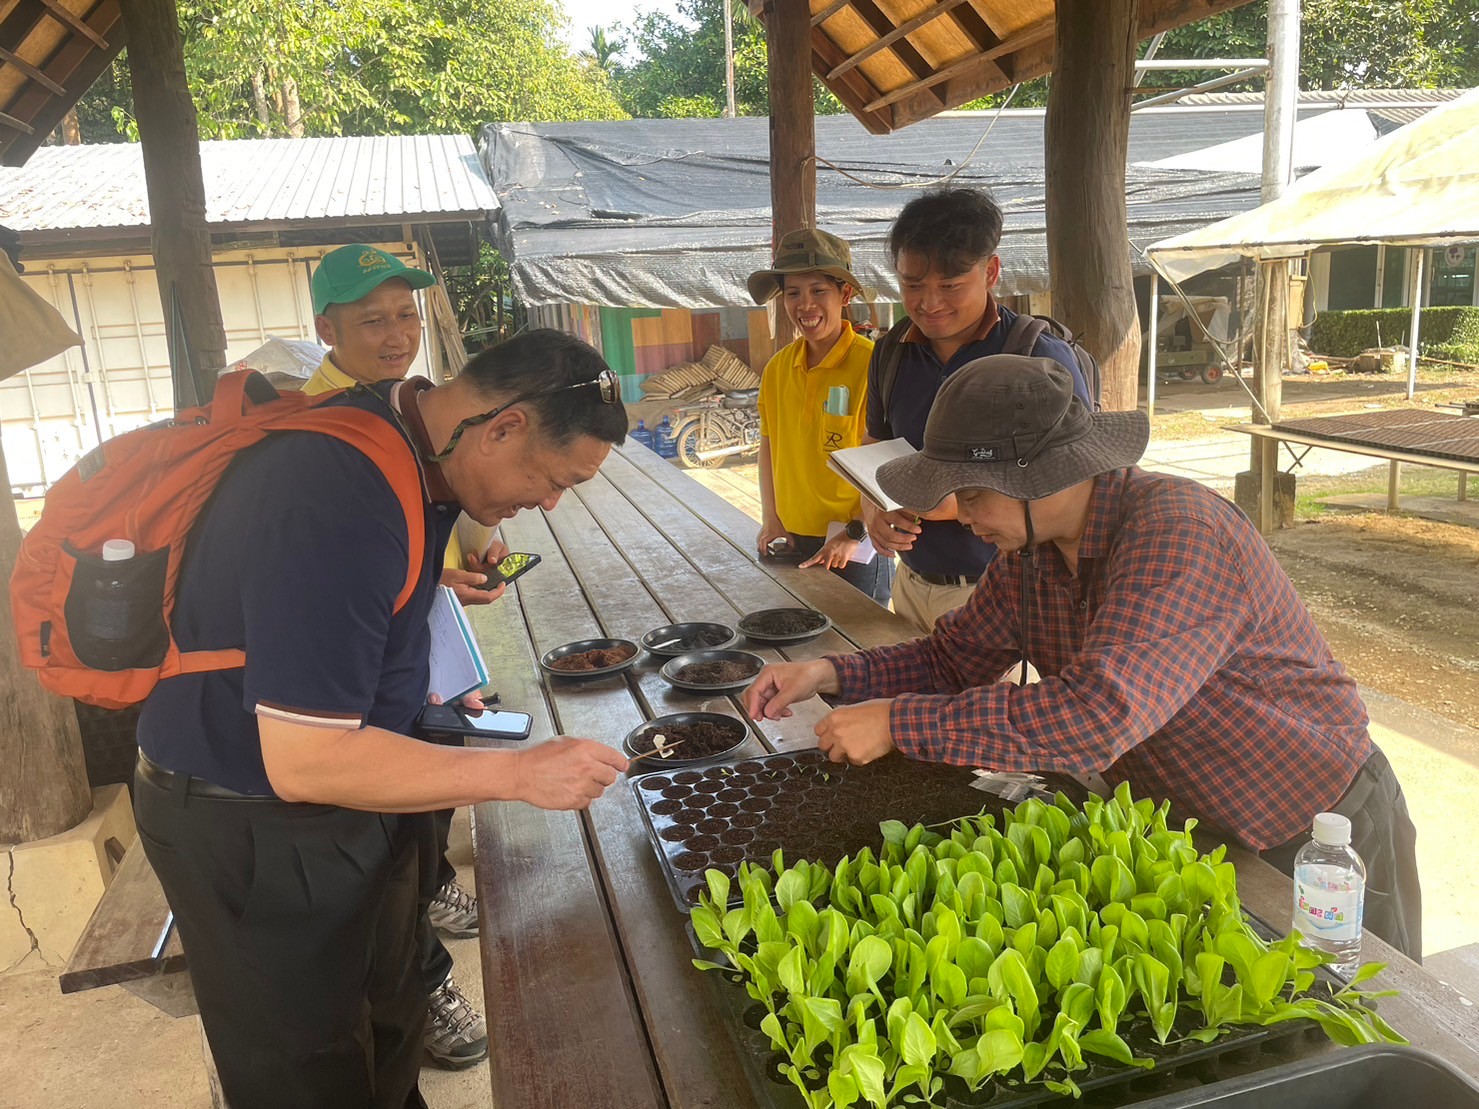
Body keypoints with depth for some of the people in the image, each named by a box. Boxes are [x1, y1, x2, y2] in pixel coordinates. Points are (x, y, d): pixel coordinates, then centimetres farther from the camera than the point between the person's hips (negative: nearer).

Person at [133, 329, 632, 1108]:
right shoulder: (340, 501, -33)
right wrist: (520, 773, -28)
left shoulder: (405, 438, -3)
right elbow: (304, 760, -32)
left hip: (350, 800, 8)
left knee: (387, 1036, 23)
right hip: (253, 829, -8)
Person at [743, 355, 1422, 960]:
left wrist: (900, 722, -39)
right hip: (1185, 825, 7)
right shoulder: (1032, 548, -7)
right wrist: (831, 675, -14)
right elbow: (954, 658, 3)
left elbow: (1099, 714, -45)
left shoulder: (1179, 533, -34)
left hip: (1319, 834, -6)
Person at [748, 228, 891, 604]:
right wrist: (771, 517, 9)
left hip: (855, 547, -5)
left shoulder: (872, 363, -14)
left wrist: (856, 534, -15)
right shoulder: (777, 368, 3)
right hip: (794, 541, 5)